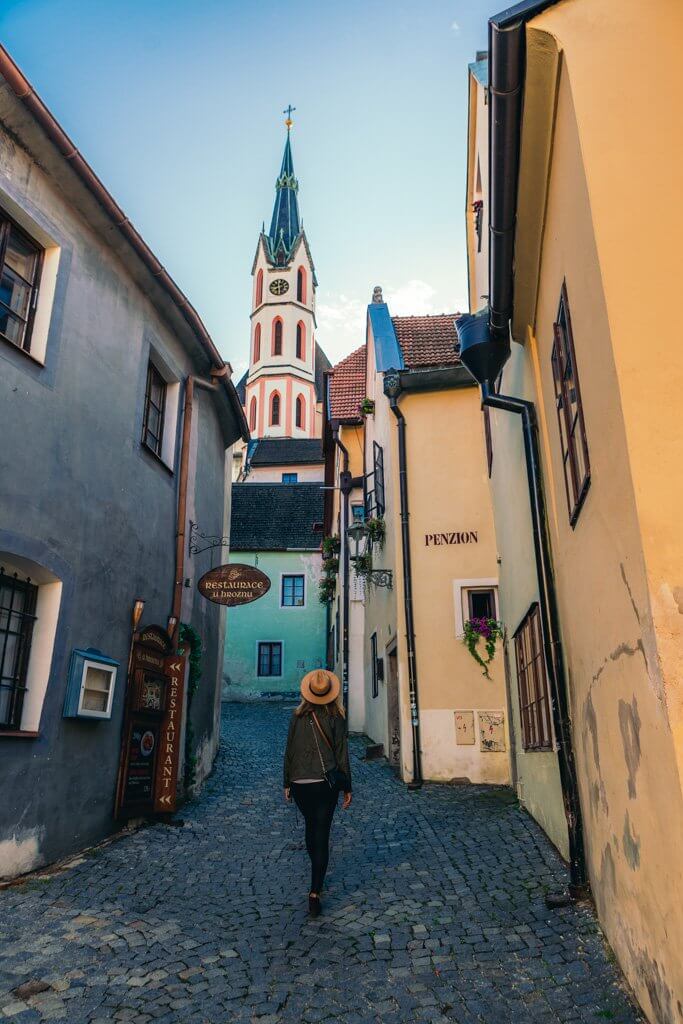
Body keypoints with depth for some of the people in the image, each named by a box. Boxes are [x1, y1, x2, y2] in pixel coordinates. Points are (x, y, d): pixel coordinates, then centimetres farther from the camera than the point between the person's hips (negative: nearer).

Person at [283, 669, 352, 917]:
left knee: (311, 828, 24)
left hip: (299, 784, 3)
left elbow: (289, 751, 3)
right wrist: (347, 787, 4)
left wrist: (287, 783, 13)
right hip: (326, 783, -2)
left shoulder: (298, 716, -2)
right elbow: (342, 754, -4)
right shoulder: (335, 717, -7)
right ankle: (315, 892, -4)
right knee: (322, 835, 3)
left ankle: (317, 877, 41)